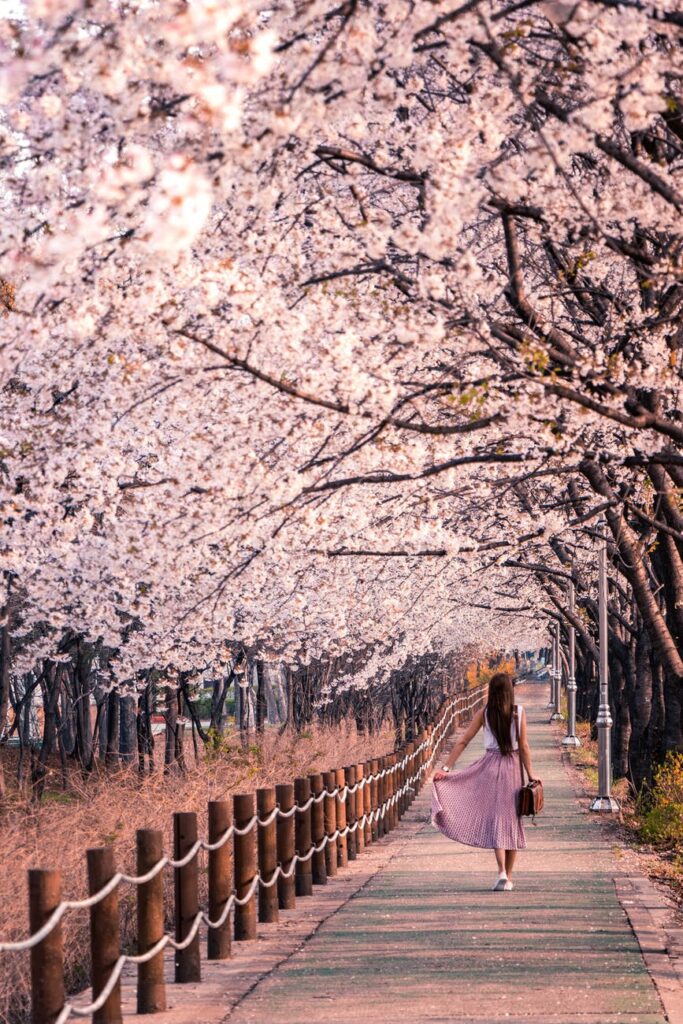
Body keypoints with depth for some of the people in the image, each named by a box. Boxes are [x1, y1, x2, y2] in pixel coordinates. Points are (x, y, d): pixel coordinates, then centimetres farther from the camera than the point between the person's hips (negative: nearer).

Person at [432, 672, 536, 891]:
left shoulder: (484, 713, -1)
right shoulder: (519, 712, -2)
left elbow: (463, 741, -3)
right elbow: (524, 746, -2)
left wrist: (446, 768, -1)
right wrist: (531, 774, 4)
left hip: (491, 765, -1)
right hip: (513, 766, 1)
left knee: (495, 817, 1)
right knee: (511, 818, 9)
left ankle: (502, 871, -18)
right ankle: (508, 877, 12)